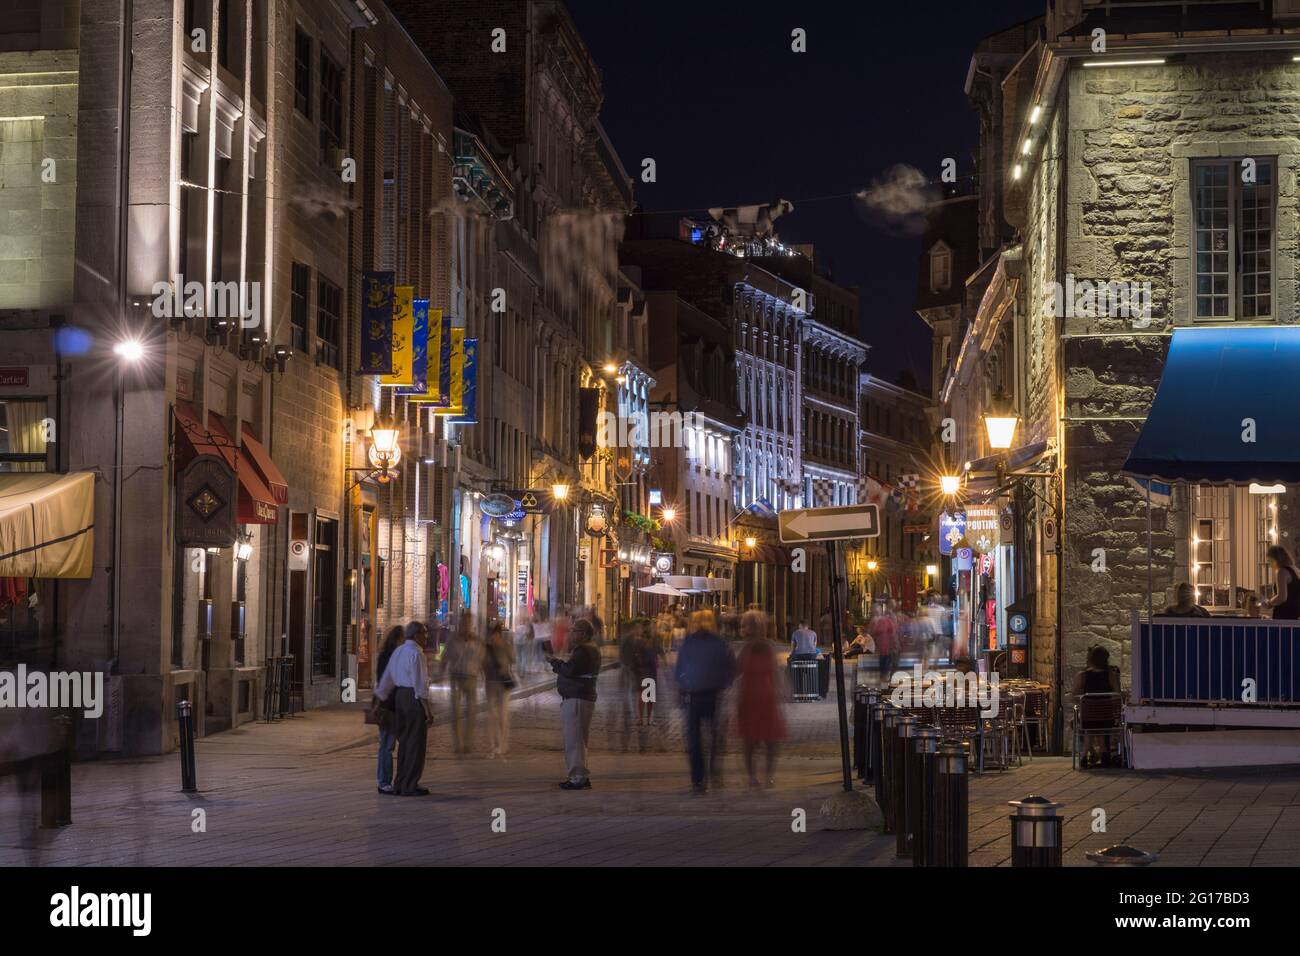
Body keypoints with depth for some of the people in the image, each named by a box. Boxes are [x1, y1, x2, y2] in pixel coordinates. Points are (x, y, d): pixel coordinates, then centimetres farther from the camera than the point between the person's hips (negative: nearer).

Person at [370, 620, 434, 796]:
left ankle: (400, 784, 20)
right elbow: (420, 683, -19)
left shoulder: (398, 652, 13)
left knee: (404, 741, 15)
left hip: (399, 696, 9)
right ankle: (410, 786, 0)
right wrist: (427, 709, -19)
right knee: (416, 743, -2)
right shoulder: (416, 653, -14)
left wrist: (377, 702, 19)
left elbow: (386, 678, 15)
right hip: (414, 698, -9)